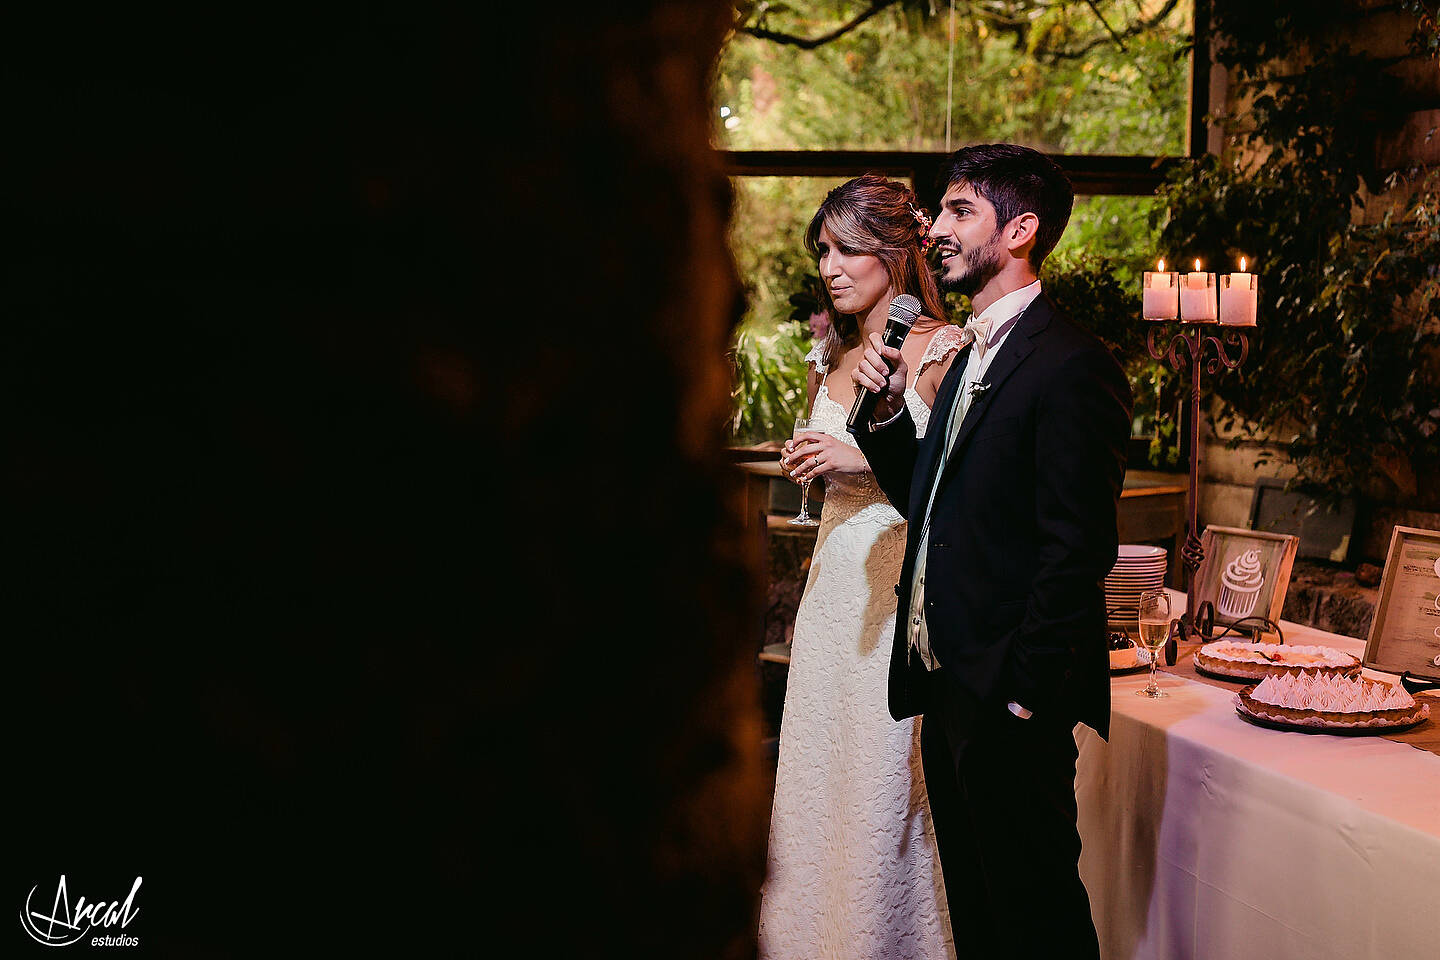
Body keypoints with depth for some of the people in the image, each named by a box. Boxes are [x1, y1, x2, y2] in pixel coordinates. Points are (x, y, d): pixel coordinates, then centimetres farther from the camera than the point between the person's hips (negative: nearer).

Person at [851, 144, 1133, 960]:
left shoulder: (1072, 365, -16)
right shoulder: (971, 355, 14)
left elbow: (1079, 550, -21)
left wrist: (1023, 692, -21)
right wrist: (890, 409, 2)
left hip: (1010, 692, -9)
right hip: (946, 679, 9)